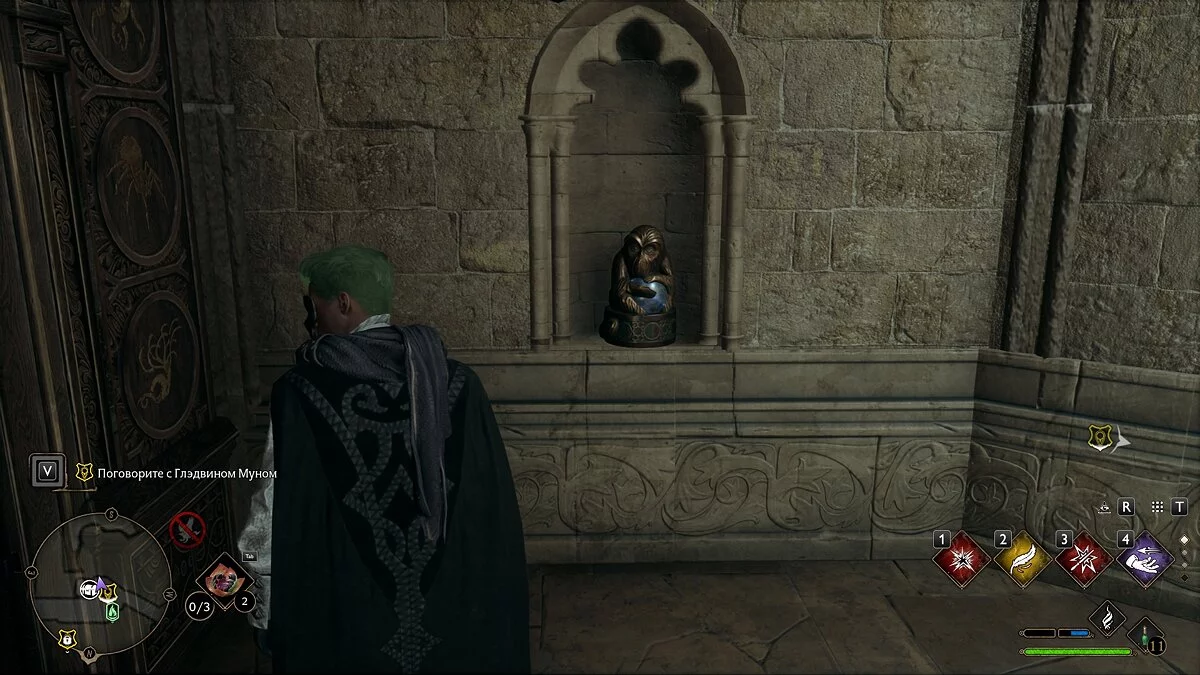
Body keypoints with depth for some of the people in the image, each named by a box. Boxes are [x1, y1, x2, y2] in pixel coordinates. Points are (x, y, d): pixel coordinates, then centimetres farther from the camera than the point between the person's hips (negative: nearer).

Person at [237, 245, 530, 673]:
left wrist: (267, 618, 4)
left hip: (344, 620, -2)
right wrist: (489, 607, 9)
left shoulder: (301, 395, -17)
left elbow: (274, 522, -11)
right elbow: (493, 510, -4)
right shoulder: (457, 383, -9)